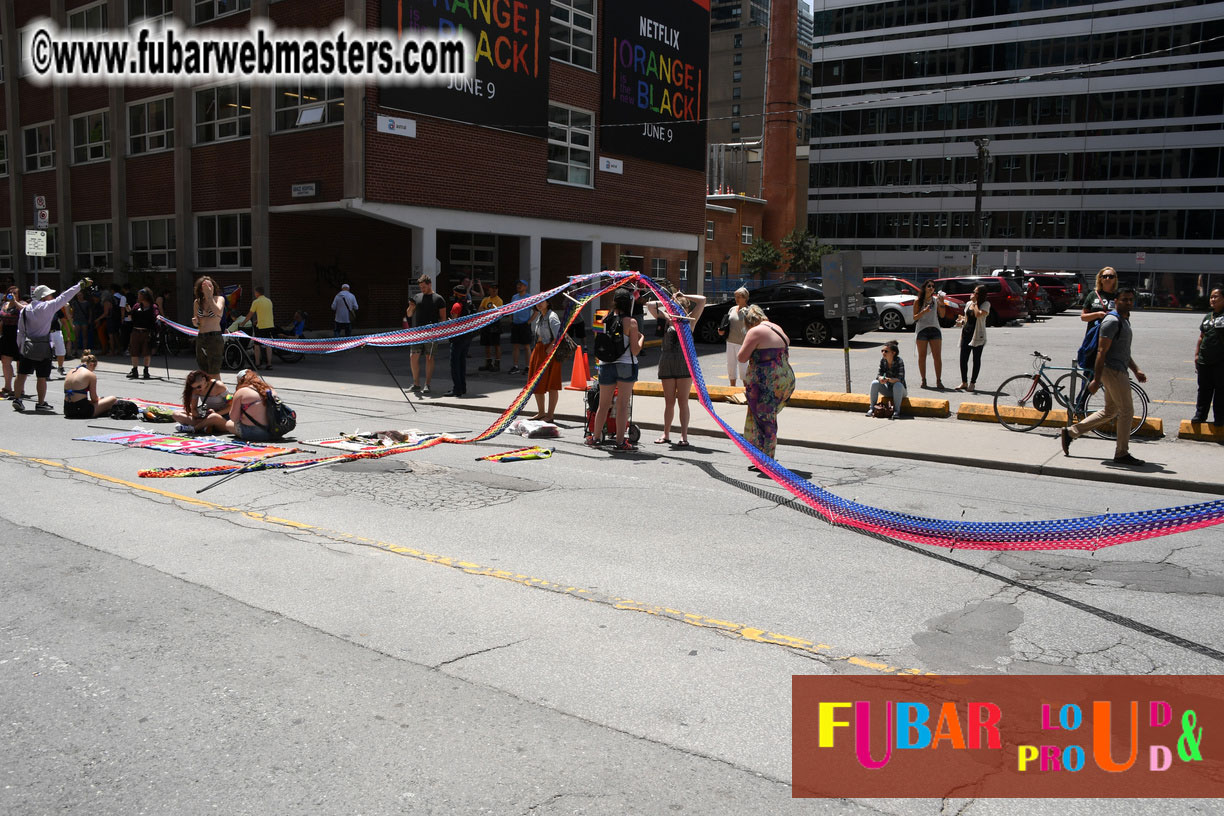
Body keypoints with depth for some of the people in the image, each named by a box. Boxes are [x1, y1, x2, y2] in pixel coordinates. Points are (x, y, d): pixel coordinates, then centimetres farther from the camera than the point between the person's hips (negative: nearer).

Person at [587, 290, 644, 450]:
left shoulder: (606, 320, 2)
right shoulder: (631, 322, -8)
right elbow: (635, 350, -11)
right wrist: (641, 338, 9)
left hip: (606, 365, 4)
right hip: (626, 366, -4)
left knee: (603, 404, 14)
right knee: (622, 404, 1)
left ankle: (594, 437, 21)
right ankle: (620, 441, 3)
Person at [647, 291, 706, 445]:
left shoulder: (689, 320, 6)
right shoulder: (666, 320, 10)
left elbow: (702, 300, 0)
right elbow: (650, 305, 11)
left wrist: (684, 296, 6)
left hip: (685, 363, -2)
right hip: (667, 363, 2)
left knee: (683, 401, -1)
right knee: (669, 401, 8)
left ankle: (684, 435, 2)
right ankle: (666, 434, 15)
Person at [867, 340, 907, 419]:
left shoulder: (899, 361, -21)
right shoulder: (883, 360, -5)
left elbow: (900, 379, -27)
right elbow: (879, 374, -9)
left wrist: (889, 379, -46)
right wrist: (880, 378, -34)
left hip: (900, 391, -5)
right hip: (888, 390, 5)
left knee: (897, 385, -36)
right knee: (874, 383, -19)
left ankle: (897, 411, -31)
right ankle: (871, 408, -15)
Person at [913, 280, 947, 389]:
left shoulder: (936, 299, 8)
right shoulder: (918, 301, 1)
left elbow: (942, 315, 6)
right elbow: (915, 317, -3)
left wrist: (941, 303, -7)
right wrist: (924, 311, -19)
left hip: (935, 329, 2)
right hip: (921, 330, -2)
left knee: (937, 357, -4)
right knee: (922, 356, 2)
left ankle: (938, 381, -2)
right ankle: (923, 380, 10)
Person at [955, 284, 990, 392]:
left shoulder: (985, 304, -5)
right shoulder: (968, 304, 14)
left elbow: (978, 314, -23)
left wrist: (975, 303, -13)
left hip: (978, 335, -5)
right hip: (966, 333, 5)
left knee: (976, 360, 3)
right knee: (963, 359, 3)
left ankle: (972, 383, 10)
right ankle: (964, 382, 13)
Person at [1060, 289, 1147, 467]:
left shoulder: (1124, 320, 18)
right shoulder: (1112, 321, -14)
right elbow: (1102, 351, -19)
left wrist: (1136, 370, 20)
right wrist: (1096, 380, -22)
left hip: (1118, 371, 10)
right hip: (1113, 371, -10)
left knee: (1110, 412, 15)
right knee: (1127, 411, -4)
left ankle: (1071, 432, 17)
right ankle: (1121, 454, 4)